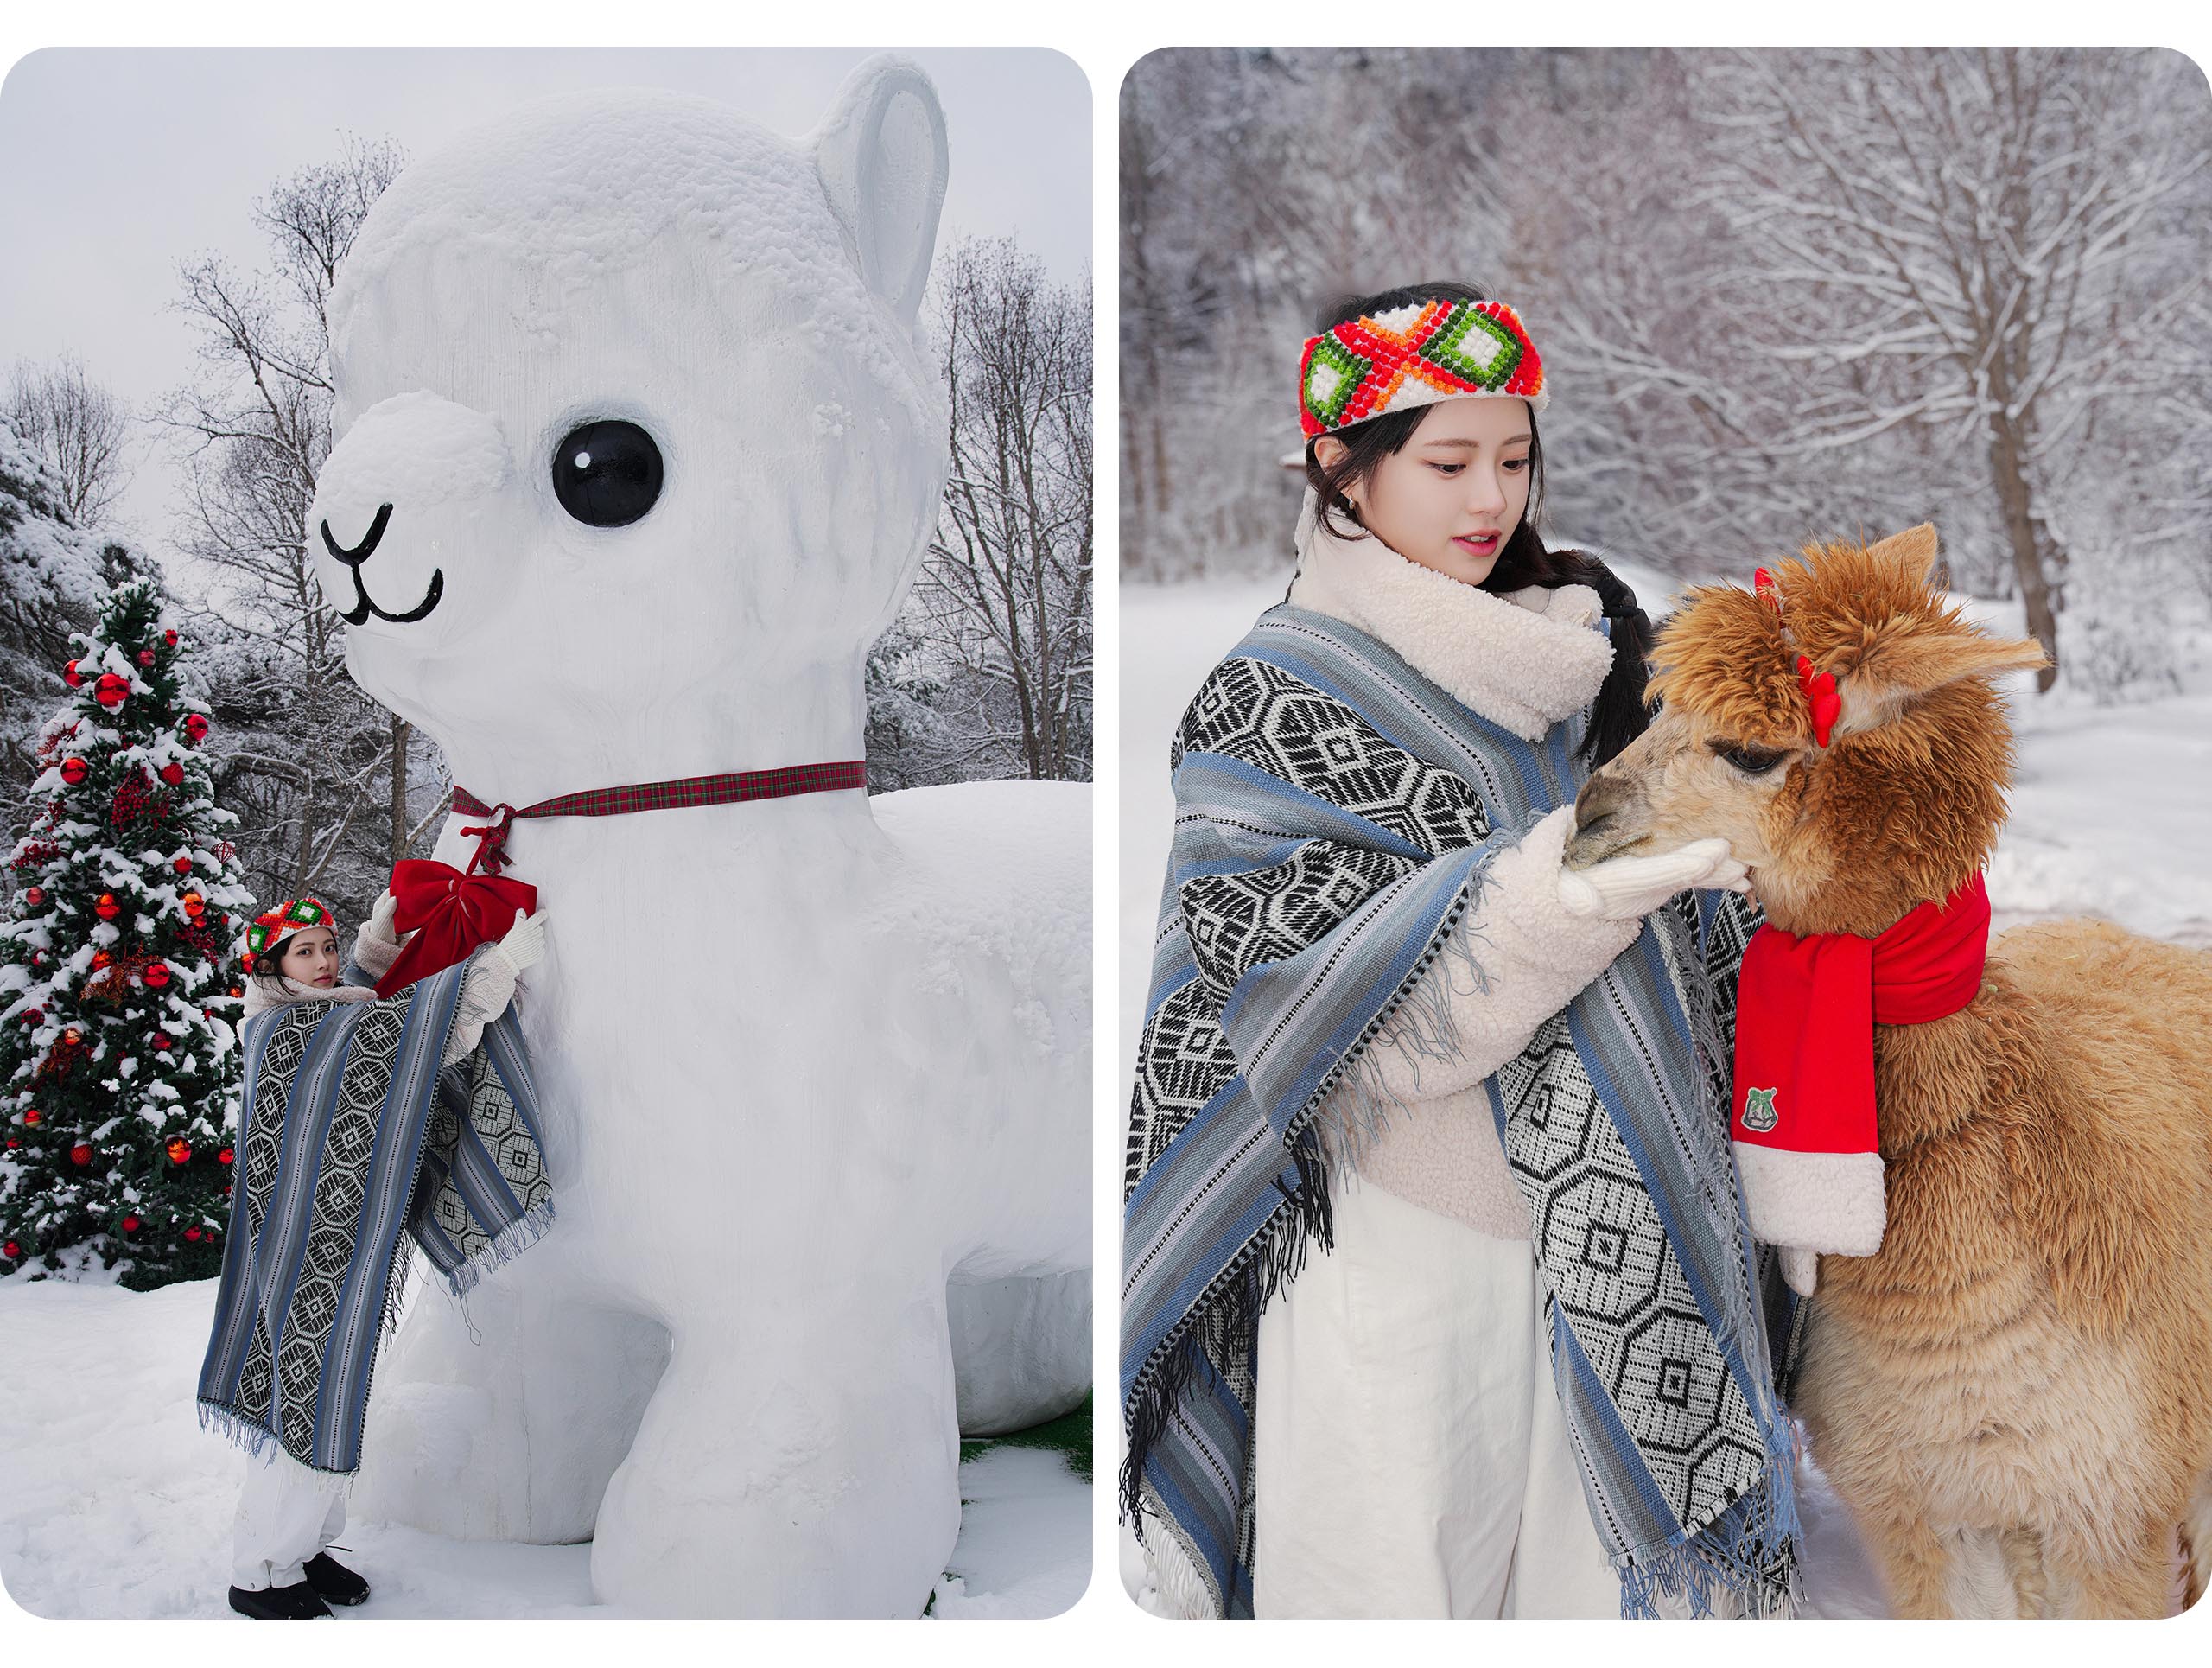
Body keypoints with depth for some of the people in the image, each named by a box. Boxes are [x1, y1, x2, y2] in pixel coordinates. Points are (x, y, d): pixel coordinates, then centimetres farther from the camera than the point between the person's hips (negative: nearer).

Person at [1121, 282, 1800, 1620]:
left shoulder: (1592, 643, 7)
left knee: (1597, 1548, 12)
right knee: (1407, 1557, 6)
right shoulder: (1271, 697, -8)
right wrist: (1529, 915, -30)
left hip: (1605, 1214, 4)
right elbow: (1281, 993, -18)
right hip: (1404, 1222, -4)